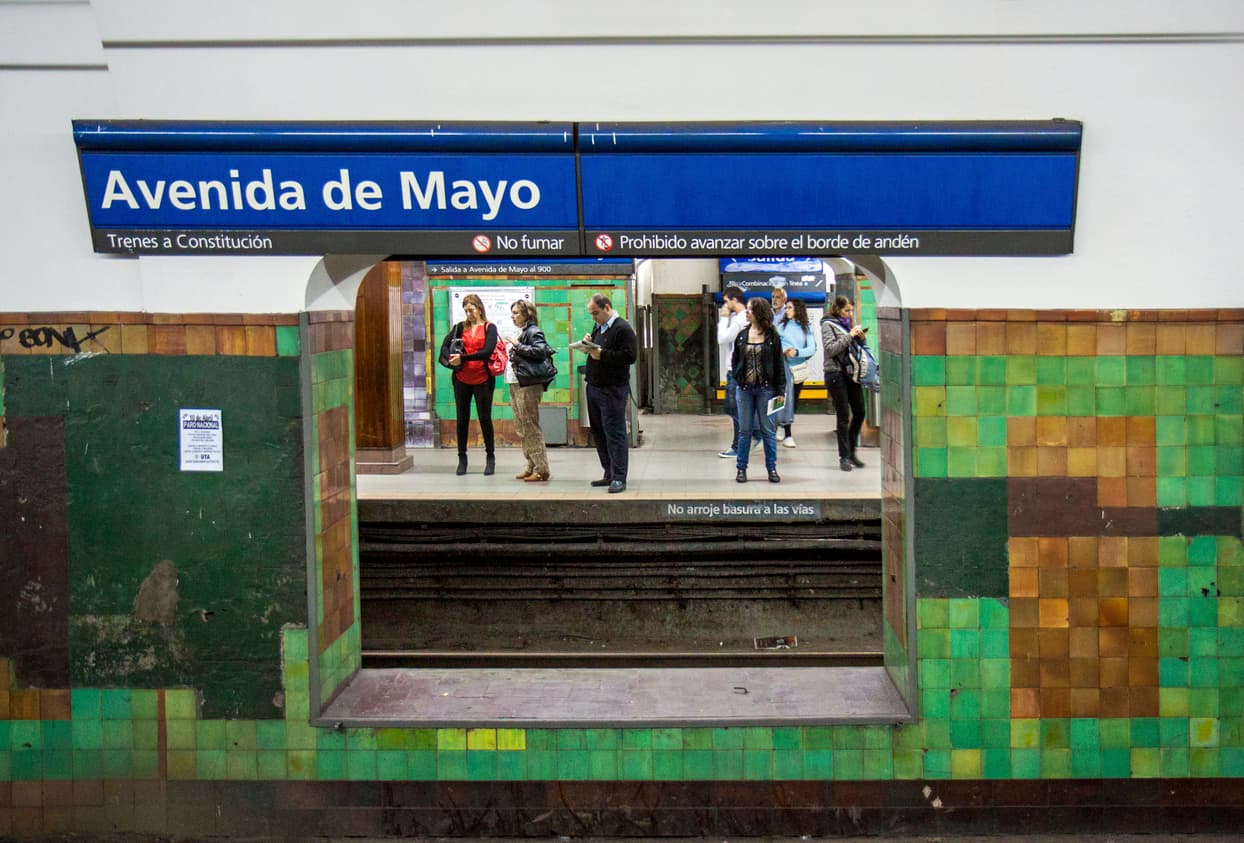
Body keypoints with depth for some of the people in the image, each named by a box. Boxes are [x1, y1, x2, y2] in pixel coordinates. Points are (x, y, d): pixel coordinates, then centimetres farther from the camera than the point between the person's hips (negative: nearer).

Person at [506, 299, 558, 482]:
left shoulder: (533, 331, -8)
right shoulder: (521, 332, 17)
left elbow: (540, 351, -23)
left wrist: (517, 345, -17)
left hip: (529, 384, -10)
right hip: (517, 384, 10)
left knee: (530, 427, -8)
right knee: (521, 427, 12)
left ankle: (541, 469, -5)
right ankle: (531, 466, 19)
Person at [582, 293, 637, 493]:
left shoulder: (622, 328, -11)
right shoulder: (599, 327, 17)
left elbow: (630, 356, -20)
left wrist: (602, 355, -20)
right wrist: (589, 344, 5)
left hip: (613, 389, -9)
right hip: (594, 387, 9)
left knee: (614, 433, -8)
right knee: (598, 432, 13)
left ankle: (619, 478, -5)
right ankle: (609, 474, 22)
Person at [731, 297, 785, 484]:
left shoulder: (772, 336, -2)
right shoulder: (742, 336, 6)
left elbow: (779, 364, -1)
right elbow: (734, 360, 13)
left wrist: (780, 389, -6)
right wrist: (738, 377, -2)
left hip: (766, 389, -2)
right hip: (745, 389, 2)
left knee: (767, 430, 5)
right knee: (744, 430, 7)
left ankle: (772, 468, 13)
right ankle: (741, 468, 15)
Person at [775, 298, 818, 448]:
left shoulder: (807, 328, 4)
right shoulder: (781, 326, 2)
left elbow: (812, 348, -5)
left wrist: (797, 352, -20)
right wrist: (784, 351, -22)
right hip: (784, 366, -3)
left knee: (795, 401, 10)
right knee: (786, 399, -9)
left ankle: (782, 425, 33)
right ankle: (787, 435, -1)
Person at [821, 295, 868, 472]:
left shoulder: (848, 324, 17)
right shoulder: (828, 325, -2)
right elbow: (830, 348, -15)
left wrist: (860, 338, 2)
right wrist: (849, 336, -16)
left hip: (852, 373, 6)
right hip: (836, 374, -6)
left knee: (859, 412, 5)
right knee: (844, 417, -3)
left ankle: (851, 451, 19)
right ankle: (844, 457, 4)